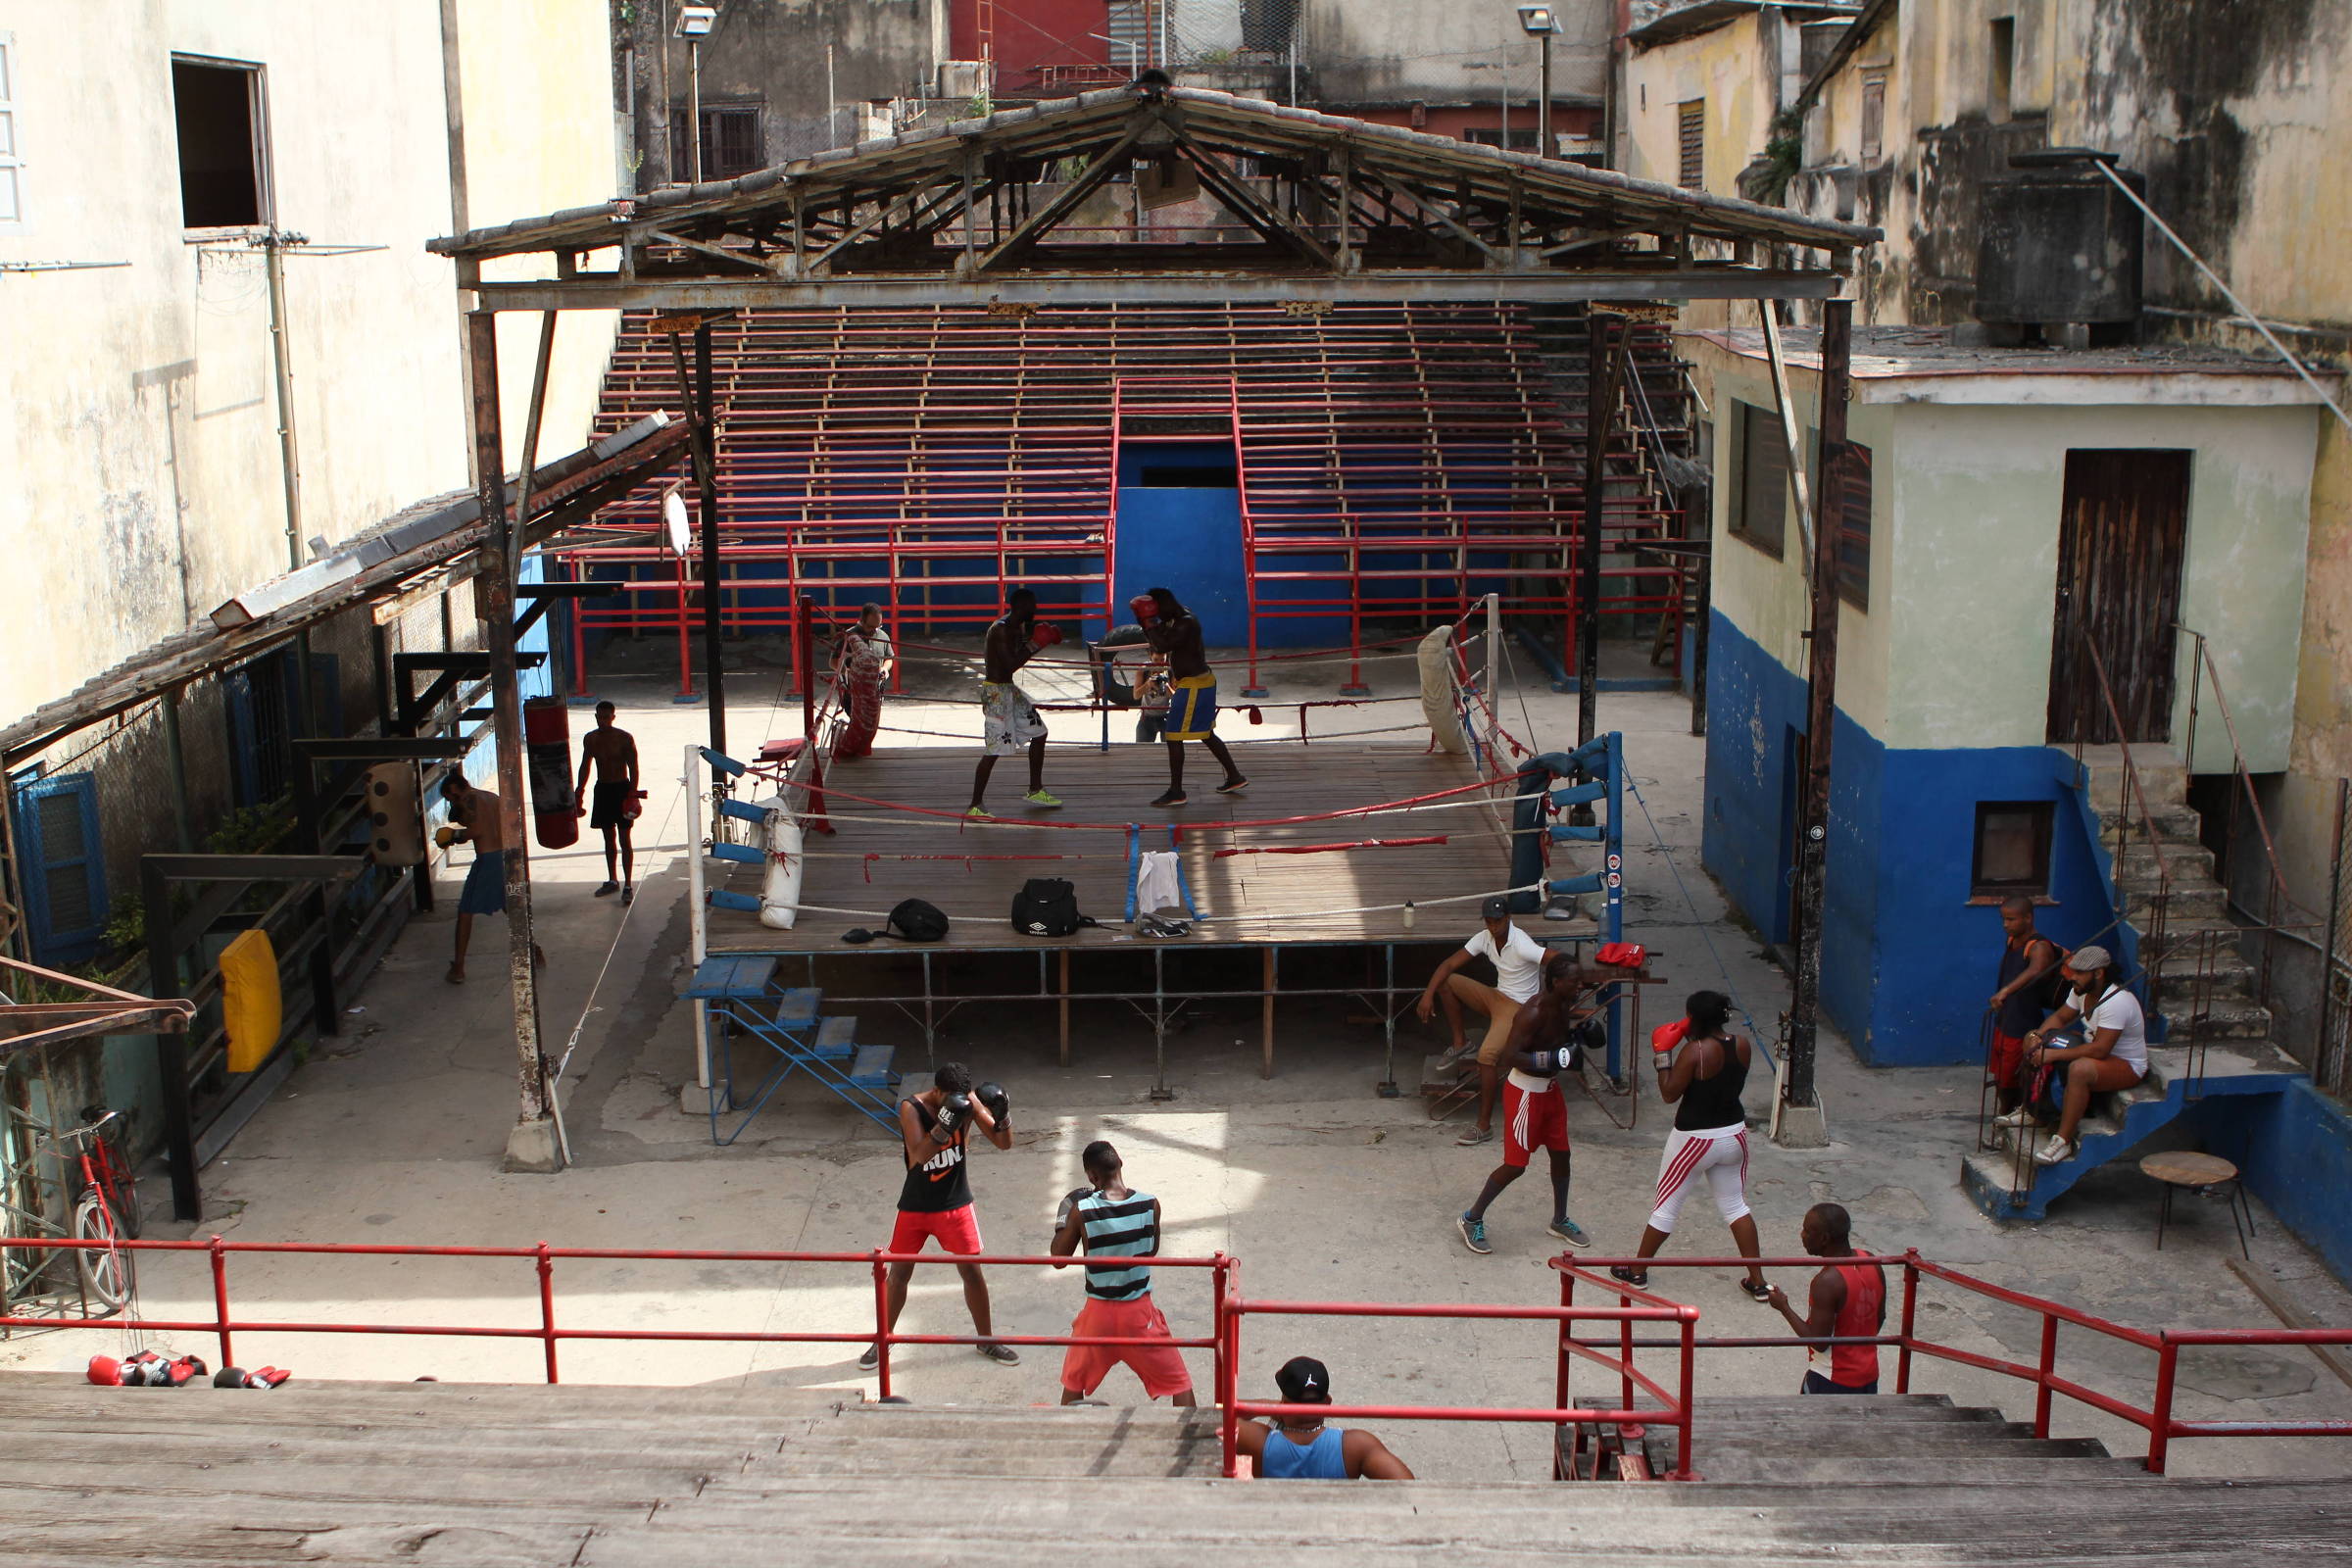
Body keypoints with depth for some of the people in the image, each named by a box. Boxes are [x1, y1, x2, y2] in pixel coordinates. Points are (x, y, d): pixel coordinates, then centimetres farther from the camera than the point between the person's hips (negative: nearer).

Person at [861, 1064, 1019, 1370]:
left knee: (971, 1270, 5)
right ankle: (882, 1341, 25)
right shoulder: (911, 1108, -20)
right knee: (899, 1273, 8)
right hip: (915, 1205, -1)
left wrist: (1002, 1115, -30)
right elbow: (919, 1156, -32)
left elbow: (1004, 1143, -10)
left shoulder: (969, 1102, -12)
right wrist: (944, 1125, -45)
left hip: (955, 1204, 2)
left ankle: (986, 1339, 21)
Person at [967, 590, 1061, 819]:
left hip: (1010, 689, 10)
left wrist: (1047, 635, 8)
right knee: (994, 750, -11)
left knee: (1039, 733, 16)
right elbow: (1011, 665, -27)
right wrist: (1036, 644, -22)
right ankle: (975, 806, -6)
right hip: (995, 692, -10)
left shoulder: (1018, 627, 9)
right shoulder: (1001, 630, -20)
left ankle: (1035, 791, 29)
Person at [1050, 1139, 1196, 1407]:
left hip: (1098, 1313, 0)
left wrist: (1063, 1223, 13)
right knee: (1180, 1384, 12)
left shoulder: (1081, 1211, -14)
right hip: (1140, 1314, 0)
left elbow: (1059, 1260, -1)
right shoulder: (1150, 1205, -11)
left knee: (1074, 1384, 24)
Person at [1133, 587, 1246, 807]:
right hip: (1202, 682, 11)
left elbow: (1162, 646, -29)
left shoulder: (1186, 624, -21)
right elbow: (1157, 642, 17)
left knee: (1173, 737, -6)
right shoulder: (1179, 620, 11)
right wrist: (1146, 621, 2)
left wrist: (1150, 621, -20)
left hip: (1193, 686, -11)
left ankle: (1176, 792, -3)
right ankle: (1234, 777, 28)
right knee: (1206, 734, 20)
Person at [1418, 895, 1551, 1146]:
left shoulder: (1522, 944, -24)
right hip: (1495, 996, 8)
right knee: (1446, 982, 0)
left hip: (1518, 1007, -8)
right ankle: (1458, 1045, 11)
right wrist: (1427, 995, -11)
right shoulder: (1484, 938, -2)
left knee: (1487, 1055, -26)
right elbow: (1450, 964, -1)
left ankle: (1484, 1127, -20)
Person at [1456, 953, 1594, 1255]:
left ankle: (1560, 1221, 35)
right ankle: (1472, 1219, 13)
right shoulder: (1534, 1012, -28)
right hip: (1525, 1093, -9)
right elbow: (1509, 1056, -33)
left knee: (1561, 1154, 16)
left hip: (1550, 1088, 9)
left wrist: (1581, 1022, 1)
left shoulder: (1562, 1006, -1)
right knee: (1515, 1165, -3)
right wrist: (1554, 1059, -37)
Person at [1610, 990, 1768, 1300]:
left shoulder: (1694, 1051, -22)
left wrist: (1663, 1057, -7)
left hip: (1695, 1139, -5)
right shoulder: (1743, 1045, -4)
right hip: (1734, 1134, 5)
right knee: (1736, 1205, 17)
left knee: (1667, 1205, 9)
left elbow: (1669, 1094, -17)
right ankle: (1757, 1280, 15)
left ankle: (1637, 1270, 23)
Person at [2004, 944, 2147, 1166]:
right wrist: (2037, 1037, -10)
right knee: (2033, 1042, 5)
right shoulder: (2081, 990, -3)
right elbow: (2060, 1017, 10)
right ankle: (2031, 1110, 8)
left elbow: (2099, 1050, -35)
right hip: (2094, 1051, 10)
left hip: (2127, 1066, -10)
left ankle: (2064, 1140, -33)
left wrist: (2053, 1054, -32)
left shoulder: (2116, 1002, -30)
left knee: (2080, 1069, -41)